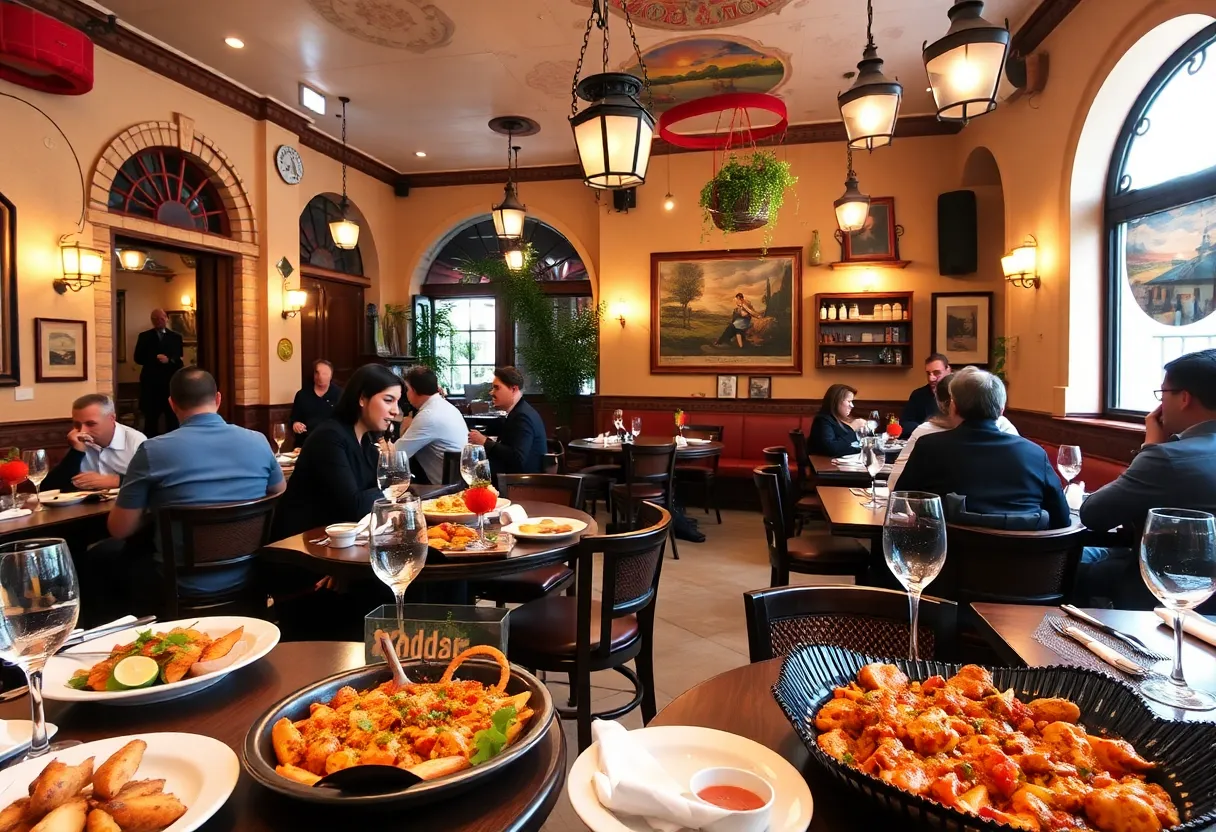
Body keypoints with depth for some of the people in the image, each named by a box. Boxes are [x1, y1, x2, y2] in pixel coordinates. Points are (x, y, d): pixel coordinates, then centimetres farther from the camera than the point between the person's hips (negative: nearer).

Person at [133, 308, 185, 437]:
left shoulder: (175, 337, 9)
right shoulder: (144, 336, 8)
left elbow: (179, 359, 3)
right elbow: (138, 358, 1)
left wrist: (168, 360, -17)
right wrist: (155, 358, -14)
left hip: (171, 381, 0)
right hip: (151, 381, 0)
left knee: (172, 416, 2)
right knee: (151, 416, 4)